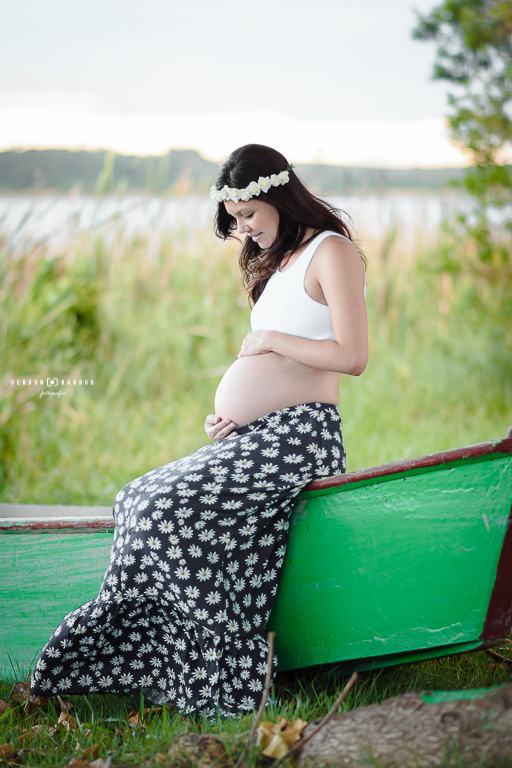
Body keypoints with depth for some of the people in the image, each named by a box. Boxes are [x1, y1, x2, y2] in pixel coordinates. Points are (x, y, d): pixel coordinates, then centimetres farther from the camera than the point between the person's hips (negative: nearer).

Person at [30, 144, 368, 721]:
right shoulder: (282, 259, 23)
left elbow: (352, 356, -17)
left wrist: (270, 339, -8)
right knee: (140, 503, -1)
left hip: (298, 437, -10)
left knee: (170, 509, -23)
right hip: (254, 440, 10)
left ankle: (225, 678, -15)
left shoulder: (332, 250, -5)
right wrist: (228, 414, 9)